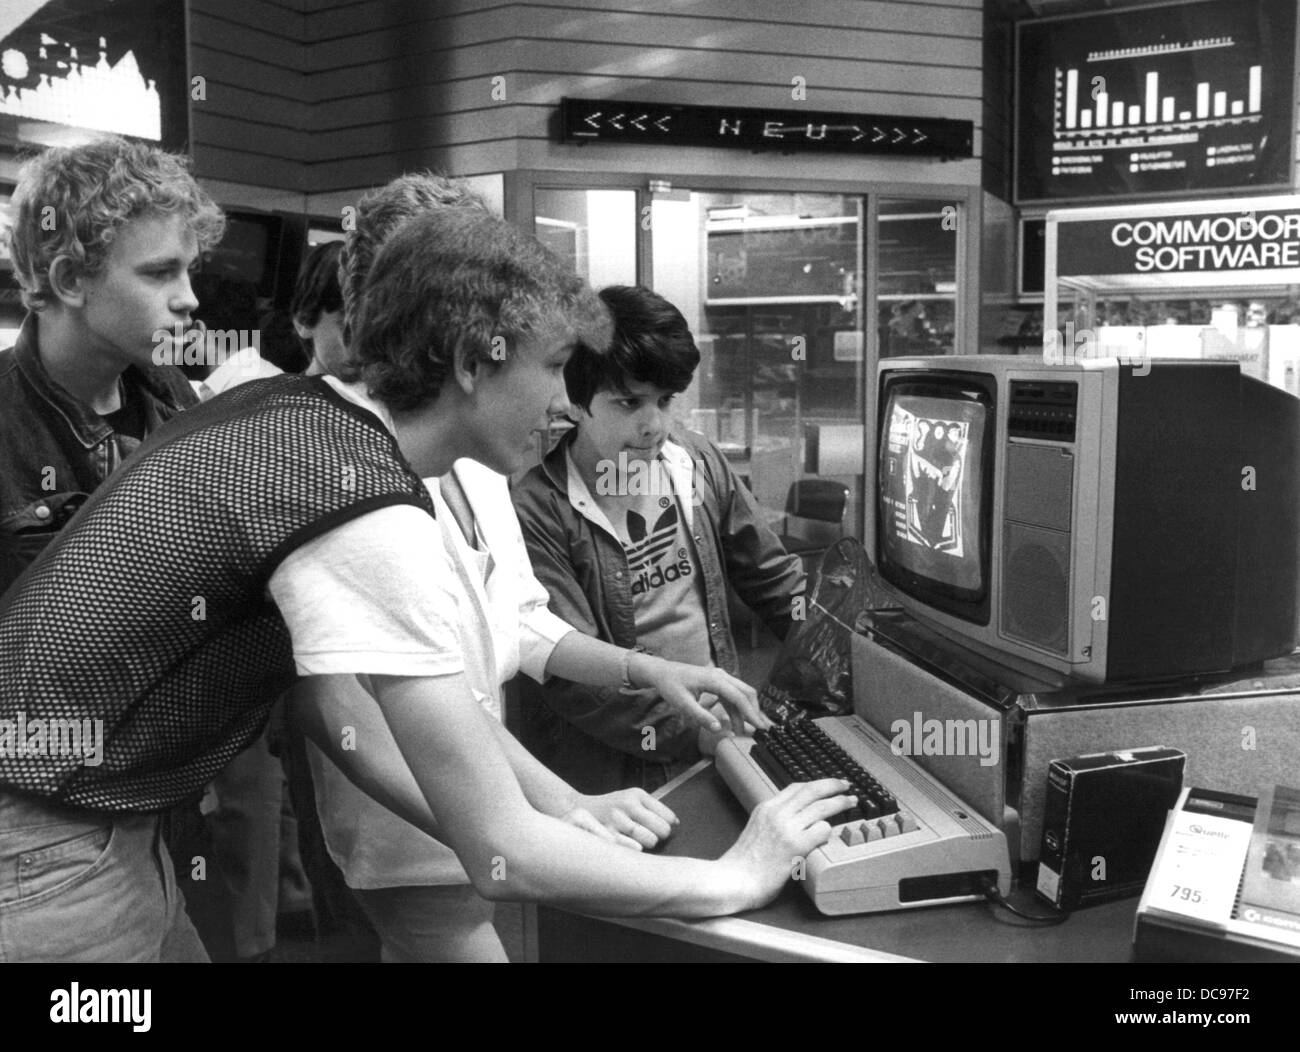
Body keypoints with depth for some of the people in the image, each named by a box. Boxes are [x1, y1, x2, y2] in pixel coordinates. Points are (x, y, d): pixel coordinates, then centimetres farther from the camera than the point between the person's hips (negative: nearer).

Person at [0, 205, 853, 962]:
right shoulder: (367, 511, -25)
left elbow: (334, 710, 6)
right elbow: (502, 857, -24)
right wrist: (737, 877, -10)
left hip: (100, 825, 8)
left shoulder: (298, 408, 2)